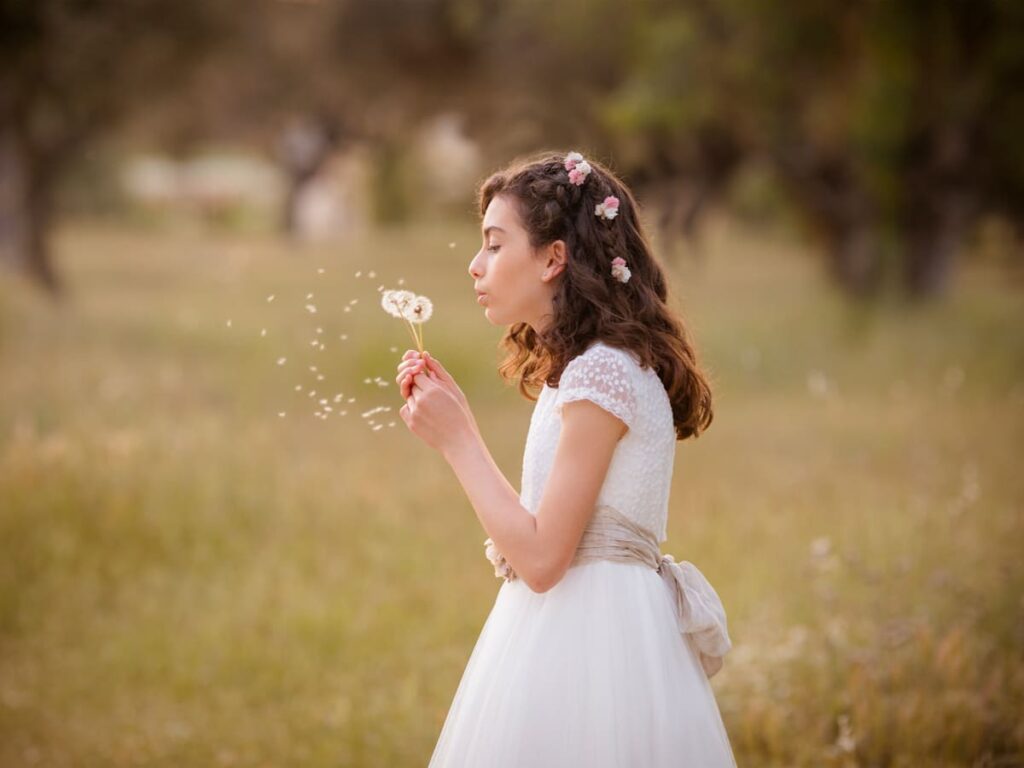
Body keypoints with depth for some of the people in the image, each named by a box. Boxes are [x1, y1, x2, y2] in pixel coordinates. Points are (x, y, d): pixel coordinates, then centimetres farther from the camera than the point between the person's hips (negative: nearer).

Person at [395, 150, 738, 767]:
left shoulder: (602, 374, -17)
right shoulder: (587, 368, 13)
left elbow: (541, 557, -20)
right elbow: (539, 527, 10)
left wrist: (456, 439, -11)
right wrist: (456, 416, 10)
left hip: (585, 640, -9)